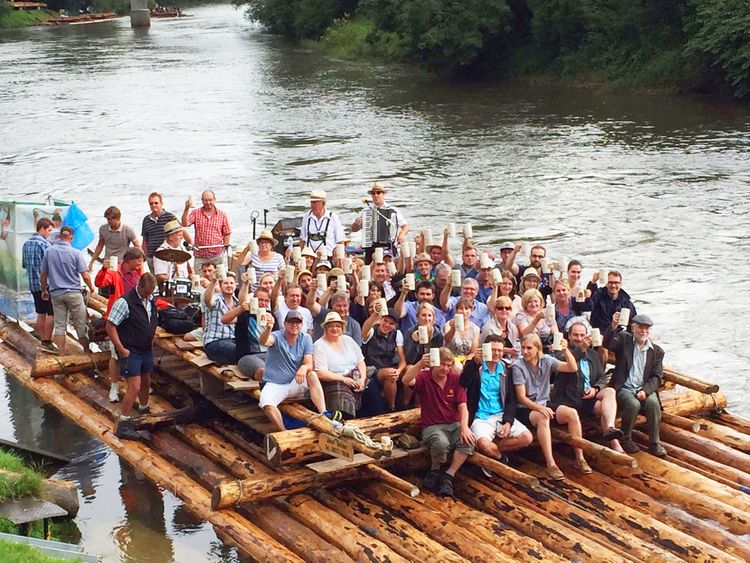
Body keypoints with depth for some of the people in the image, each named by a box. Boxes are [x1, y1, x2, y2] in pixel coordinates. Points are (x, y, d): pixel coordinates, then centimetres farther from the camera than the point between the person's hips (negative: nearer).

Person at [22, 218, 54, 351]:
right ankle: (47, 342, 0)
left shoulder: (26, 244, 11)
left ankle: (43, 341, 18)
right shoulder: (44, 244, -15)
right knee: (51, 314, -1)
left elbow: (24, 264, 17)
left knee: (41, 314, 14)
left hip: (34, 285, 8)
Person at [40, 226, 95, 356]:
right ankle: (87, 351, 15)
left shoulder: (48, 252, 1)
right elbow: (85, 276, -9)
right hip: (73, 292, -3)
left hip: (56, 293, 3)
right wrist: (91, 288, 9)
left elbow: (43, 274, 8)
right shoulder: (75, 253, -9)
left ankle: (62, 355, 7)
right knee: (80, 324, 7)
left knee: (59, 325, 7)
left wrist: (43, 290, 21)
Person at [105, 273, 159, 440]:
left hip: (146, 350, 8)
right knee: (134, 387, -12)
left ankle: (144, 410, 46)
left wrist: (151, 341, 14)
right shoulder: (125, 302, -22)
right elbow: (110, 326, -20)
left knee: (146, 382, 23)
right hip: (131, 351, -8)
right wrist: (121, 349, -19)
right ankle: (123, 425, -4)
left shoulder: (151, 300, 3)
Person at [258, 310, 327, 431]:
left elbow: (309, 364, -10)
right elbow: (264, 341, -36)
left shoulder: (306, 338, -1)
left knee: (312, 375, -27)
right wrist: (269, 328, -60)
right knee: (267, 404, -32)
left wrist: (304, 368, -37)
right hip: (274, 385, -2)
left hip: (295, 384, 2)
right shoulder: (277, 336, -11)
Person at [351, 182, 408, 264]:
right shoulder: (366, 211, 11)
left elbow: (405, 226, 15)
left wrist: (402, 234, -6)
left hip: (389, 248, -1)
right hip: (371, 248, 1)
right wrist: (356, 224, -5)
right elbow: (354, 229, 18)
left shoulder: (393, 211, 9)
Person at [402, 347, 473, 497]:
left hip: (454, 424, 3)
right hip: (432, 426, -3)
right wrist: (420, 364, -44)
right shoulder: (424, 377, -4)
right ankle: (434, 471, -4)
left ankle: (448, 477, -17)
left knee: (468, 440, -28)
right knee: (441, 443, -36)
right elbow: (406, 381, -27)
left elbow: (462, 406, -3)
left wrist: (464, 426, -21)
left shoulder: (455, 379, 4)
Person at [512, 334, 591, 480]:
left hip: (544, 405, 5)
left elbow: (573, 368, -6)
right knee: (542, 417, -37)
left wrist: (566, 350, -21)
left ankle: (579, 458, -15)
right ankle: (551, 464, -39)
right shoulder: (518, 366, -9)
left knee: (572, 413, -21)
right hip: (525, 409, -4)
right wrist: (539, 408, -28)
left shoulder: (546, 360, 2)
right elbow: (521, 397, -13)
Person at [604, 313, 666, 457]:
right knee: (633, 404, -32)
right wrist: (614, 326, -31)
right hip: (624, 389, -2)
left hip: (645, 390, 2)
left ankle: (654, 443, -17)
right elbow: (608, 343, -13)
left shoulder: (657, 351, 12)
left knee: (653, 403, -29)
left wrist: (645, 390, -15)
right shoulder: (624, 340, 8)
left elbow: (657, 377, 4)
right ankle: (626, 439, -11)